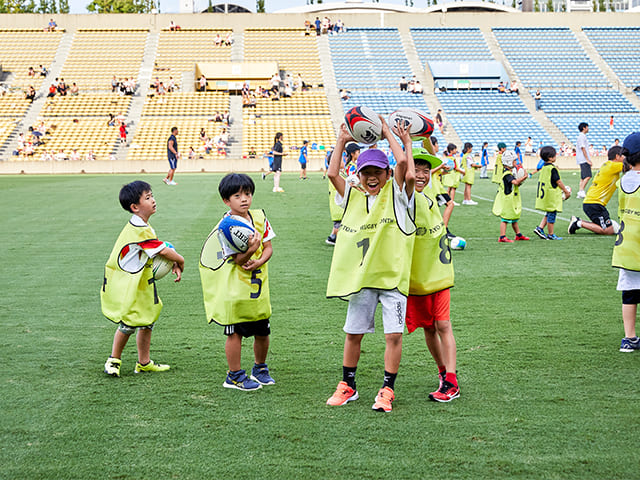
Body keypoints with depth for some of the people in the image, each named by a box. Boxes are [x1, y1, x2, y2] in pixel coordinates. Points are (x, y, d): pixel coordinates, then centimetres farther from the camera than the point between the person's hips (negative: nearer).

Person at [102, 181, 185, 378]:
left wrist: (174, 264, -2)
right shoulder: (139, 231, -24)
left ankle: (144, 362, 25)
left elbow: (161, 249, 11)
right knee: (129, 324, -3)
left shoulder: (142, 226, 8)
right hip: (126, 286, -10)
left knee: (148, 319, 14)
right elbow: (163, 251, -20)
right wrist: (180, 261, -3)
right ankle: (113, 361, 16)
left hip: (140, 284, 10)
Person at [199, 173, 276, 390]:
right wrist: (250, 250, -37)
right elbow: (238, 260, -17)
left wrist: (258, 262, -13)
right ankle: (235, 376, 15)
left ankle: (260, 368, 34)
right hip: (234, 289, -5)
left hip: (258, 285, 5)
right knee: (235, 333, 1)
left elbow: (268, 247, 6)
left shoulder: (259, 217, 4)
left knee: (262, 331, 12)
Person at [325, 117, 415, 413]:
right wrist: (341, 142, 0)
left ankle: (387, 389, 8)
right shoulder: (353, 197, 10)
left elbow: (403, 163, -15)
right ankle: (347, 386, 24)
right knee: (353, 332, 11)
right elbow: (332, 173, -1)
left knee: (394, 334, -4)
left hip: (392, 275, -3)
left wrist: (389, 135, -6)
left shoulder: (395, 193, 0)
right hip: (361, 277, 3)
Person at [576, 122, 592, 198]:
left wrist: (589, 160, 24)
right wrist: (587, 160, -19)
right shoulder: (582, 136, -11)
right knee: (587, 176, -17)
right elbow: (583, 149, -17)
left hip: (584, 160, 10)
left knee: (583, 177, 9)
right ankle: (581, 191, -21)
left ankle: (580, 193, 8)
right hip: (584, 160, -10)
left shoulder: (583, 136, 20)